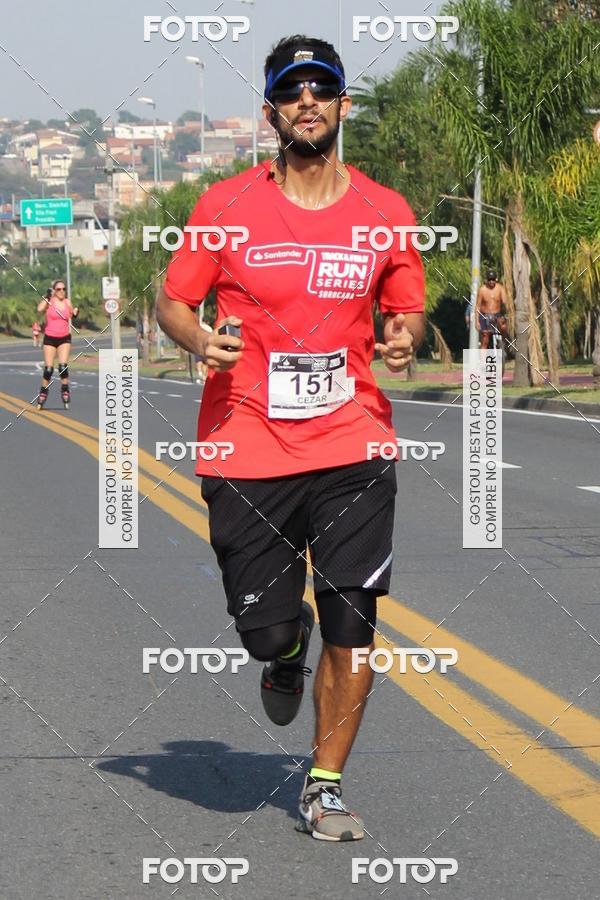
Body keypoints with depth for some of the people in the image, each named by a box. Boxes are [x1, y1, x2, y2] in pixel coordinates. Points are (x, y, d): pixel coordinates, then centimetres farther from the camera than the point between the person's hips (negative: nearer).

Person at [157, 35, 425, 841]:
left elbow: (408, 309, 17)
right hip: (247, 446, -1)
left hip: (353, 442, 1)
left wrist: (405, 338, -6)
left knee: (352, 622, -6)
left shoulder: (386, 213, 6)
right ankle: (287, 653, 39)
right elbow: (173, 299, 8)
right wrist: (200, 340, -14)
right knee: (266, 629, 0)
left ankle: (325, 787, 10)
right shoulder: (226, 206, 1)